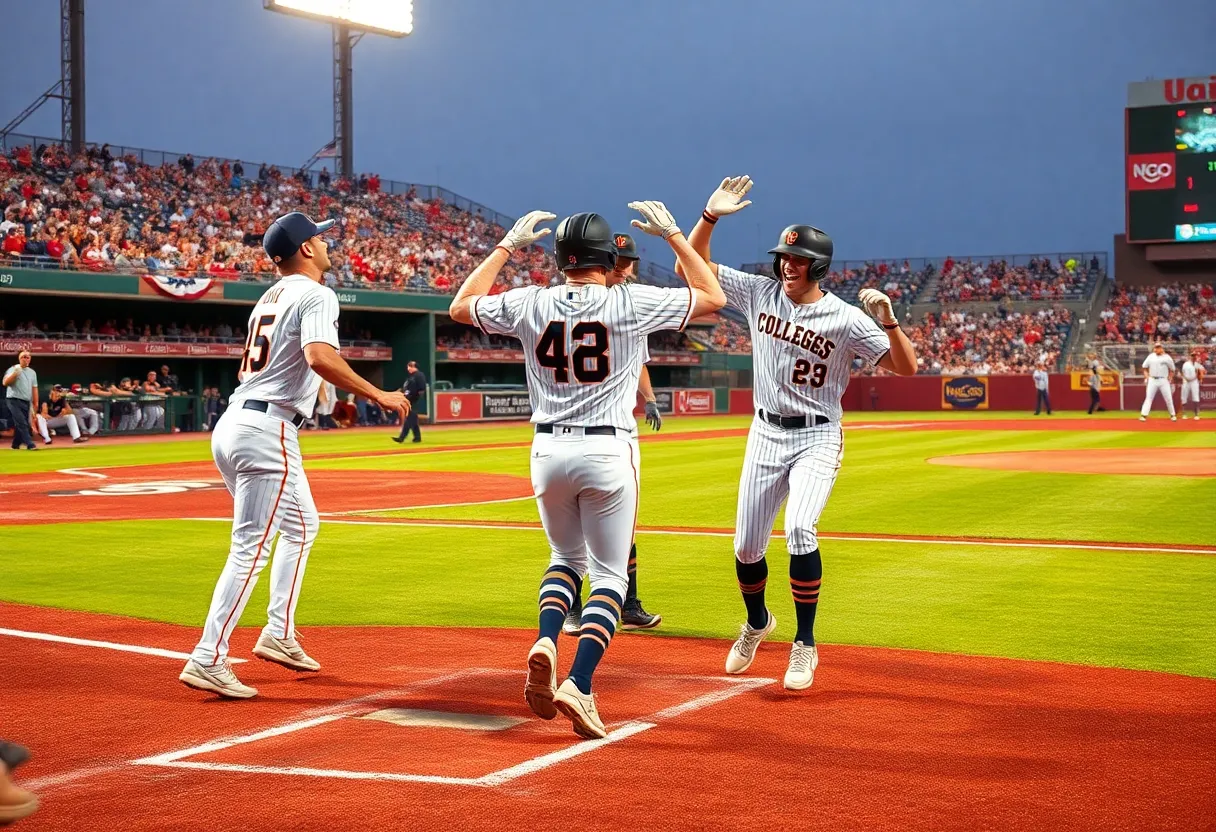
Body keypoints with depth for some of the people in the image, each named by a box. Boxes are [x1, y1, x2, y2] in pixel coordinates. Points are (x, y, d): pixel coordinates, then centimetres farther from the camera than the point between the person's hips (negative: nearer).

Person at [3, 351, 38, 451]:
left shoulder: (32, 372, 15)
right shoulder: (13, 369, -2)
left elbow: (34, 389, 15)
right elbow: (5, 383, -15)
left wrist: (35, 404, 10)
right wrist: (15, 373, -25)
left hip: (26, 402, 6)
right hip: (14, 400, -6)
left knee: (20, 425, 9)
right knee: (22, 423, -14)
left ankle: (15, 445, 21)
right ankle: (30, 445, -21)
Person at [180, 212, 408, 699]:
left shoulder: (269, 297, 20)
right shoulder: (315, 294, -7)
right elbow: (319, 356, -25)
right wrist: (378, 395, -20)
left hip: (232, 424, 10)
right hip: (268, 432, -10)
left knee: (301, 526, 23)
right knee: (251, 549, -9)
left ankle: (278, 634, 23)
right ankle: (207, 660, -12)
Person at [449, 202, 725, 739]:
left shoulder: (529, 304, 0)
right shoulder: (632, 303, -7)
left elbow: (460, 307, 17)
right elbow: (713, 297, 5)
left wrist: (508, 246, 20)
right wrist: (672, 234, 10)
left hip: (549, 451, 3)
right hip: (608, 452, -3)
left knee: (566, 558, 24)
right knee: (609, 574, 6)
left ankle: (545, 643, -3)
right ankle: (579, 685, -12)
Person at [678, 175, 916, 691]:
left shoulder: (845, 319, -11)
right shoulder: (759, 293, -1)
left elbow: (906, 367, -15)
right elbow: (690, 267, -2)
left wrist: (887, 320, -31)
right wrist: (710, 215, -15)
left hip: (818, 439, -4)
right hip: (765, 435, 4)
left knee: (800, 530, -25)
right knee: (747, 545, 7)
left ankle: (805, 645, -10)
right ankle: (757, 623, 38)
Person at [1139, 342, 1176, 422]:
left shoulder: (1167, 358, 1)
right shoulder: (1150, 357, 5)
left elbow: (1172, 370, 9)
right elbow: (1144, 367, 10)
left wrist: (1170, 380, 1)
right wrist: (1147, 377, -1)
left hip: (1164, 380, -1)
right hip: (1152, 380, 1)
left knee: (1168, 398, 2)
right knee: (1148, 397, -5)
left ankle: (1172, 415, 16)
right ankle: (1144, 415, -9)